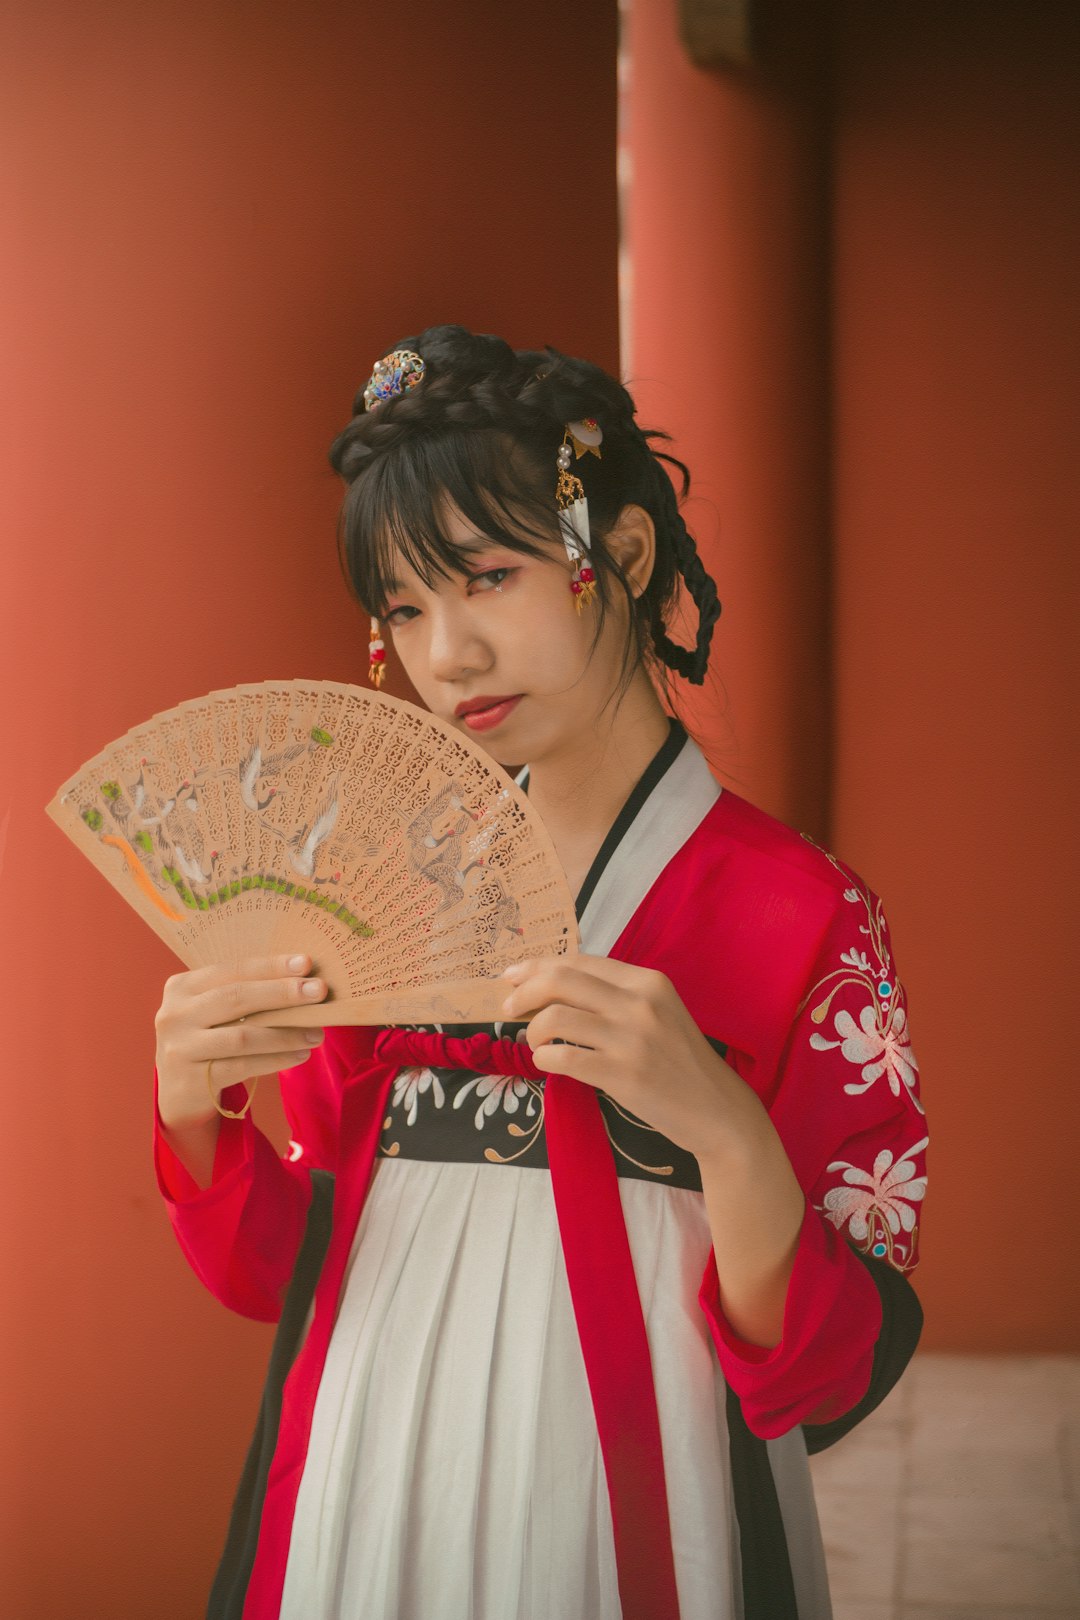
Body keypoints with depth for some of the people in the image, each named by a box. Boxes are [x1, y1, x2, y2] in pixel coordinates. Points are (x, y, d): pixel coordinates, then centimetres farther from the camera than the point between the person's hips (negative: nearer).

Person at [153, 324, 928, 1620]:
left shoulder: (799, 914, -11)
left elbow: (828, 1380, -14)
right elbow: (282, 1272, 5)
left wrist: (720, 1124, -30)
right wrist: (194, 1112, -13)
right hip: (367, 1507, 4)